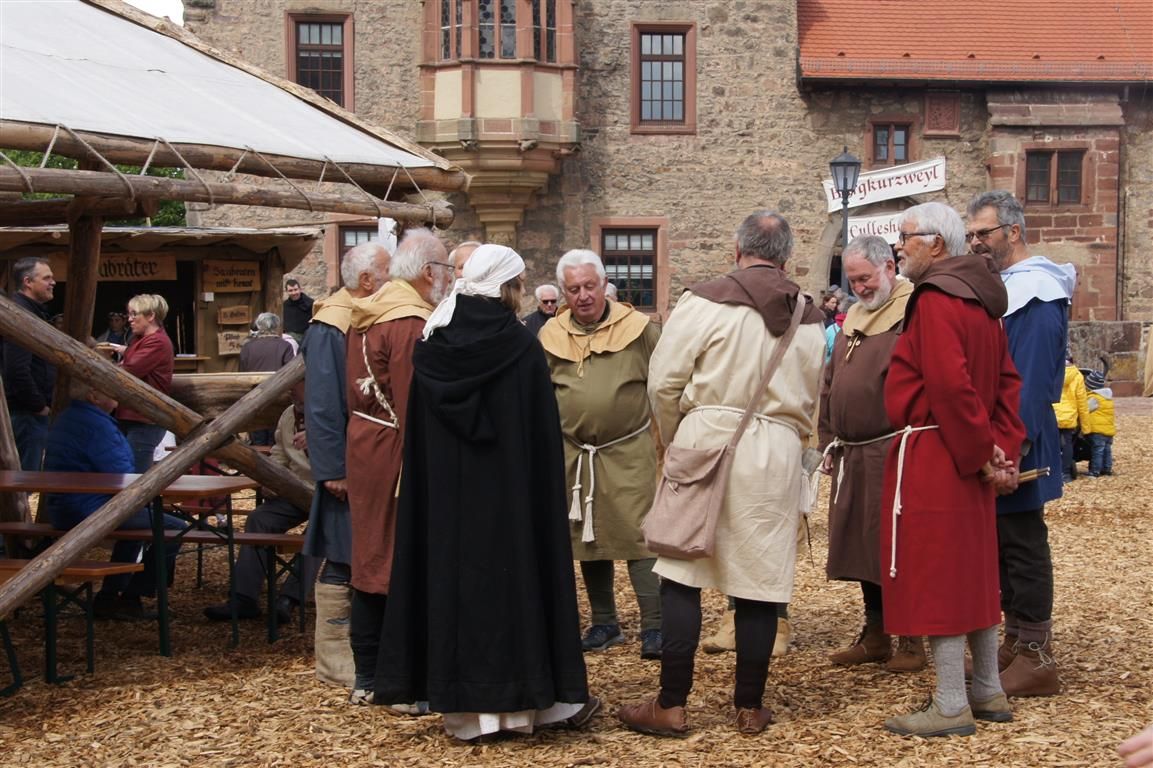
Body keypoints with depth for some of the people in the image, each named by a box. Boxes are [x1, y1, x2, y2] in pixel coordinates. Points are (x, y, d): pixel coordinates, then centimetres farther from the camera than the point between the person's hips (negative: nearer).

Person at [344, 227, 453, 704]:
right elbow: (415, 409, -22)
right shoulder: (412, 325, -18)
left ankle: (366, 678, 20)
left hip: (364, 447, 9)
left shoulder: (365, 318, 10)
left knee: (372, 560, 13)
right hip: (400, 455, -9)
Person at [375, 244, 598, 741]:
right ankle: (523, 694, 16)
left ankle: (464, 704, 13)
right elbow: (543, 435, -9)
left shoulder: (430, 346, 1)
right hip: (509, 490, -4)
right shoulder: (521, 346, -11)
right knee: (514, 578, 6)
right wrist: (547, 491, -1)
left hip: (445, 493, 4)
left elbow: (416, 432, 5)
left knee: (455, 575, 9)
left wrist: (435, 479, 13)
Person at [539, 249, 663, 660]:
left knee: (638, 535, -9)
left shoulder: (637, 328, -5)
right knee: (588, 537, 11)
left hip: (628, 452, -4)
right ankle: (604, 622, 24)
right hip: (573, 453, 4)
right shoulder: (551, 335, 4)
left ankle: (654, 626, -4)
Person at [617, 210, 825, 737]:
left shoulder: (706, 301, -6)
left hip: (707, 443, -4)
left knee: (681, 579, 3)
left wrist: (673, 437, 11)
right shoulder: (808, 318, 10)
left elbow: (664, 381, -6)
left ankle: (671, 705, 5)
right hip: (777, 456, 4)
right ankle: (750, 707, 15)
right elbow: (810, 400, 16)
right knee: (758, 583, 8)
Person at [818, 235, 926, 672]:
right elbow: (829, 385, 21)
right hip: (851, 456, 8)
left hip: (891, 455, -8)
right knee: (861, 547, 12)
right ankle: (874, 637, 23)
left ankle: (911, 641, 9)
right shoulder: (853, 319, 17)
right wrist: (829, 441, 16)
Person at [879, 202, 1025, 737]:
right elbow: (1007, 382, 11)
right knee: (971, 574, 16)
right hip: (967, 462, 10)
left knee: (934, 577, -4)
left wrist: (981, 454, -16)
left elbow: (951, 387, -24)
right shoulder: (981, 300, 14)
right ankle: (988, 693, 25)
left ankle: (951, 708, 0)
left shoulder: (935, 299, -16)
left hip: (931, 458, -10)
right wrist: (1002, 450, 3)